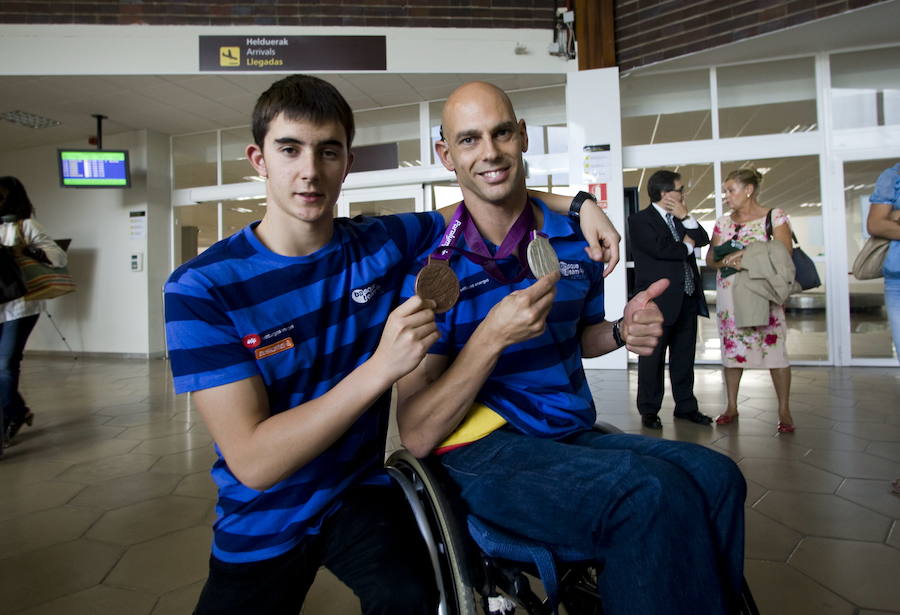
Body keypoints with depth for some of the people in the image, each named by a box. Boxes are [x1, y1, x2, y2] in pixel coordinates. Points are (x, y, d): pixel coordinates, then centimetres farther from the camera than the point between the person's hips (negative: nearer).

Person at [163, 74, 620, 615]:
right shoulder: (200, 288, -17)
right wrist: (381, 367, -34)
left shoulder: (384, 244, -8)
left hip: (361, 493, 1)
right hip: (262, 524, 0)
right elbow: (252, 462, -23)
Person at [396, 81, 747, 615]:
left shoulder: (574, 238, 4)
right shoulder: (432, 261, -11)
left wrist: (623, 331, -1)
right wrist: (493, 336, -26)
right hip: (483, 451, -5)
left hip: (573, 435, 6)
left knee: (715, 475, -15)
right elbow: (417, 437, -14)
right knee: (654, 494, -27)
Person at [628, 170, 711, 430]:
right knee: (653, 358, 3)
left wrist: (686, 217, -2)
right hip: (659, 301, -7)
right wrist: (686, 246, -3)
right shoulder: (639, 220, -6)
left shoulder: (681, 218, 18)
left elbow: (703, 239, 9)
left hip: (687, 299, 7)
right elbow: (659, 248, -19)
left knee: (684, 357, 13)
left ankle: (686, 406, 25)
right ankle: (649, 411, 13)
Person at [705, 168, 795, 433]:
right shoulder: (723, 223, 11)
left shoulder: (775, 216, -1)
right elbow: (710, 259, 10)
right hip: (729, 293, 4)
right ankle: (731, 407, 17)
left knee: (774, 347, -5)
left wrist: (747, 257, -17)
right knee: (731, 347, 7)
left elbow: (784, 253, -9)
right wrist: (727, 261, -11)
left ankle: (784, 411, 7)